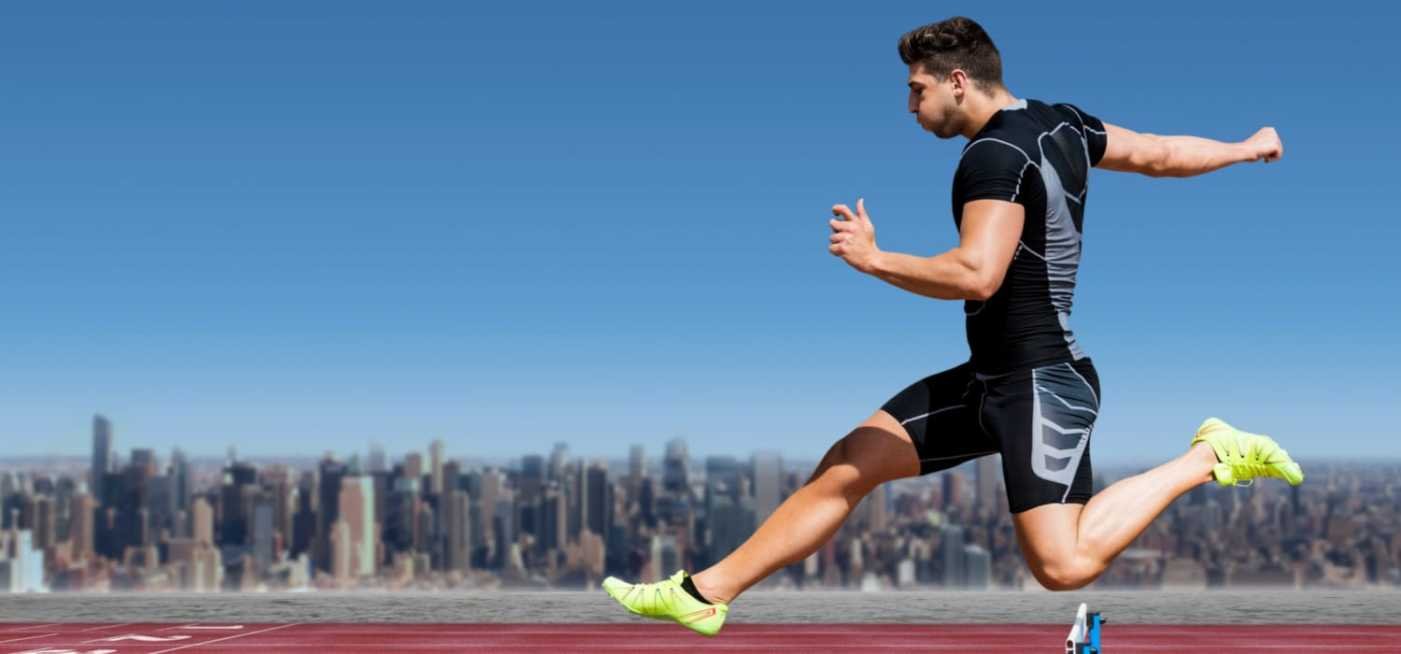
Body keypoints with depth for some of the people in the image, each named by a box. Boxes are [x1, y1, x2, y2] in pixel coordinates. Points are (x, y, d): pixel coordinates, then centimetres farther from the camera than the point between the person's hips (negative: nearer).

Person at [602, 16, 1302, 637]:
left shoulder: (996, 155, -19)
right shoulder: (1062, 124, 10)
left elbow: (977, 275, -30)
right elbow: (1160, 153, 19)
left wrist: (873, 259, -19)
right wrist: (1245, 148, 35)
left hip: (1041, 382, -10)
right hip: (991, 377, 10)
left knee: (1064, 565, -20)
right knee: (849, 463, 6)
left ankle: (1208, 458, -3)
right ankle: (705, 592, 11)